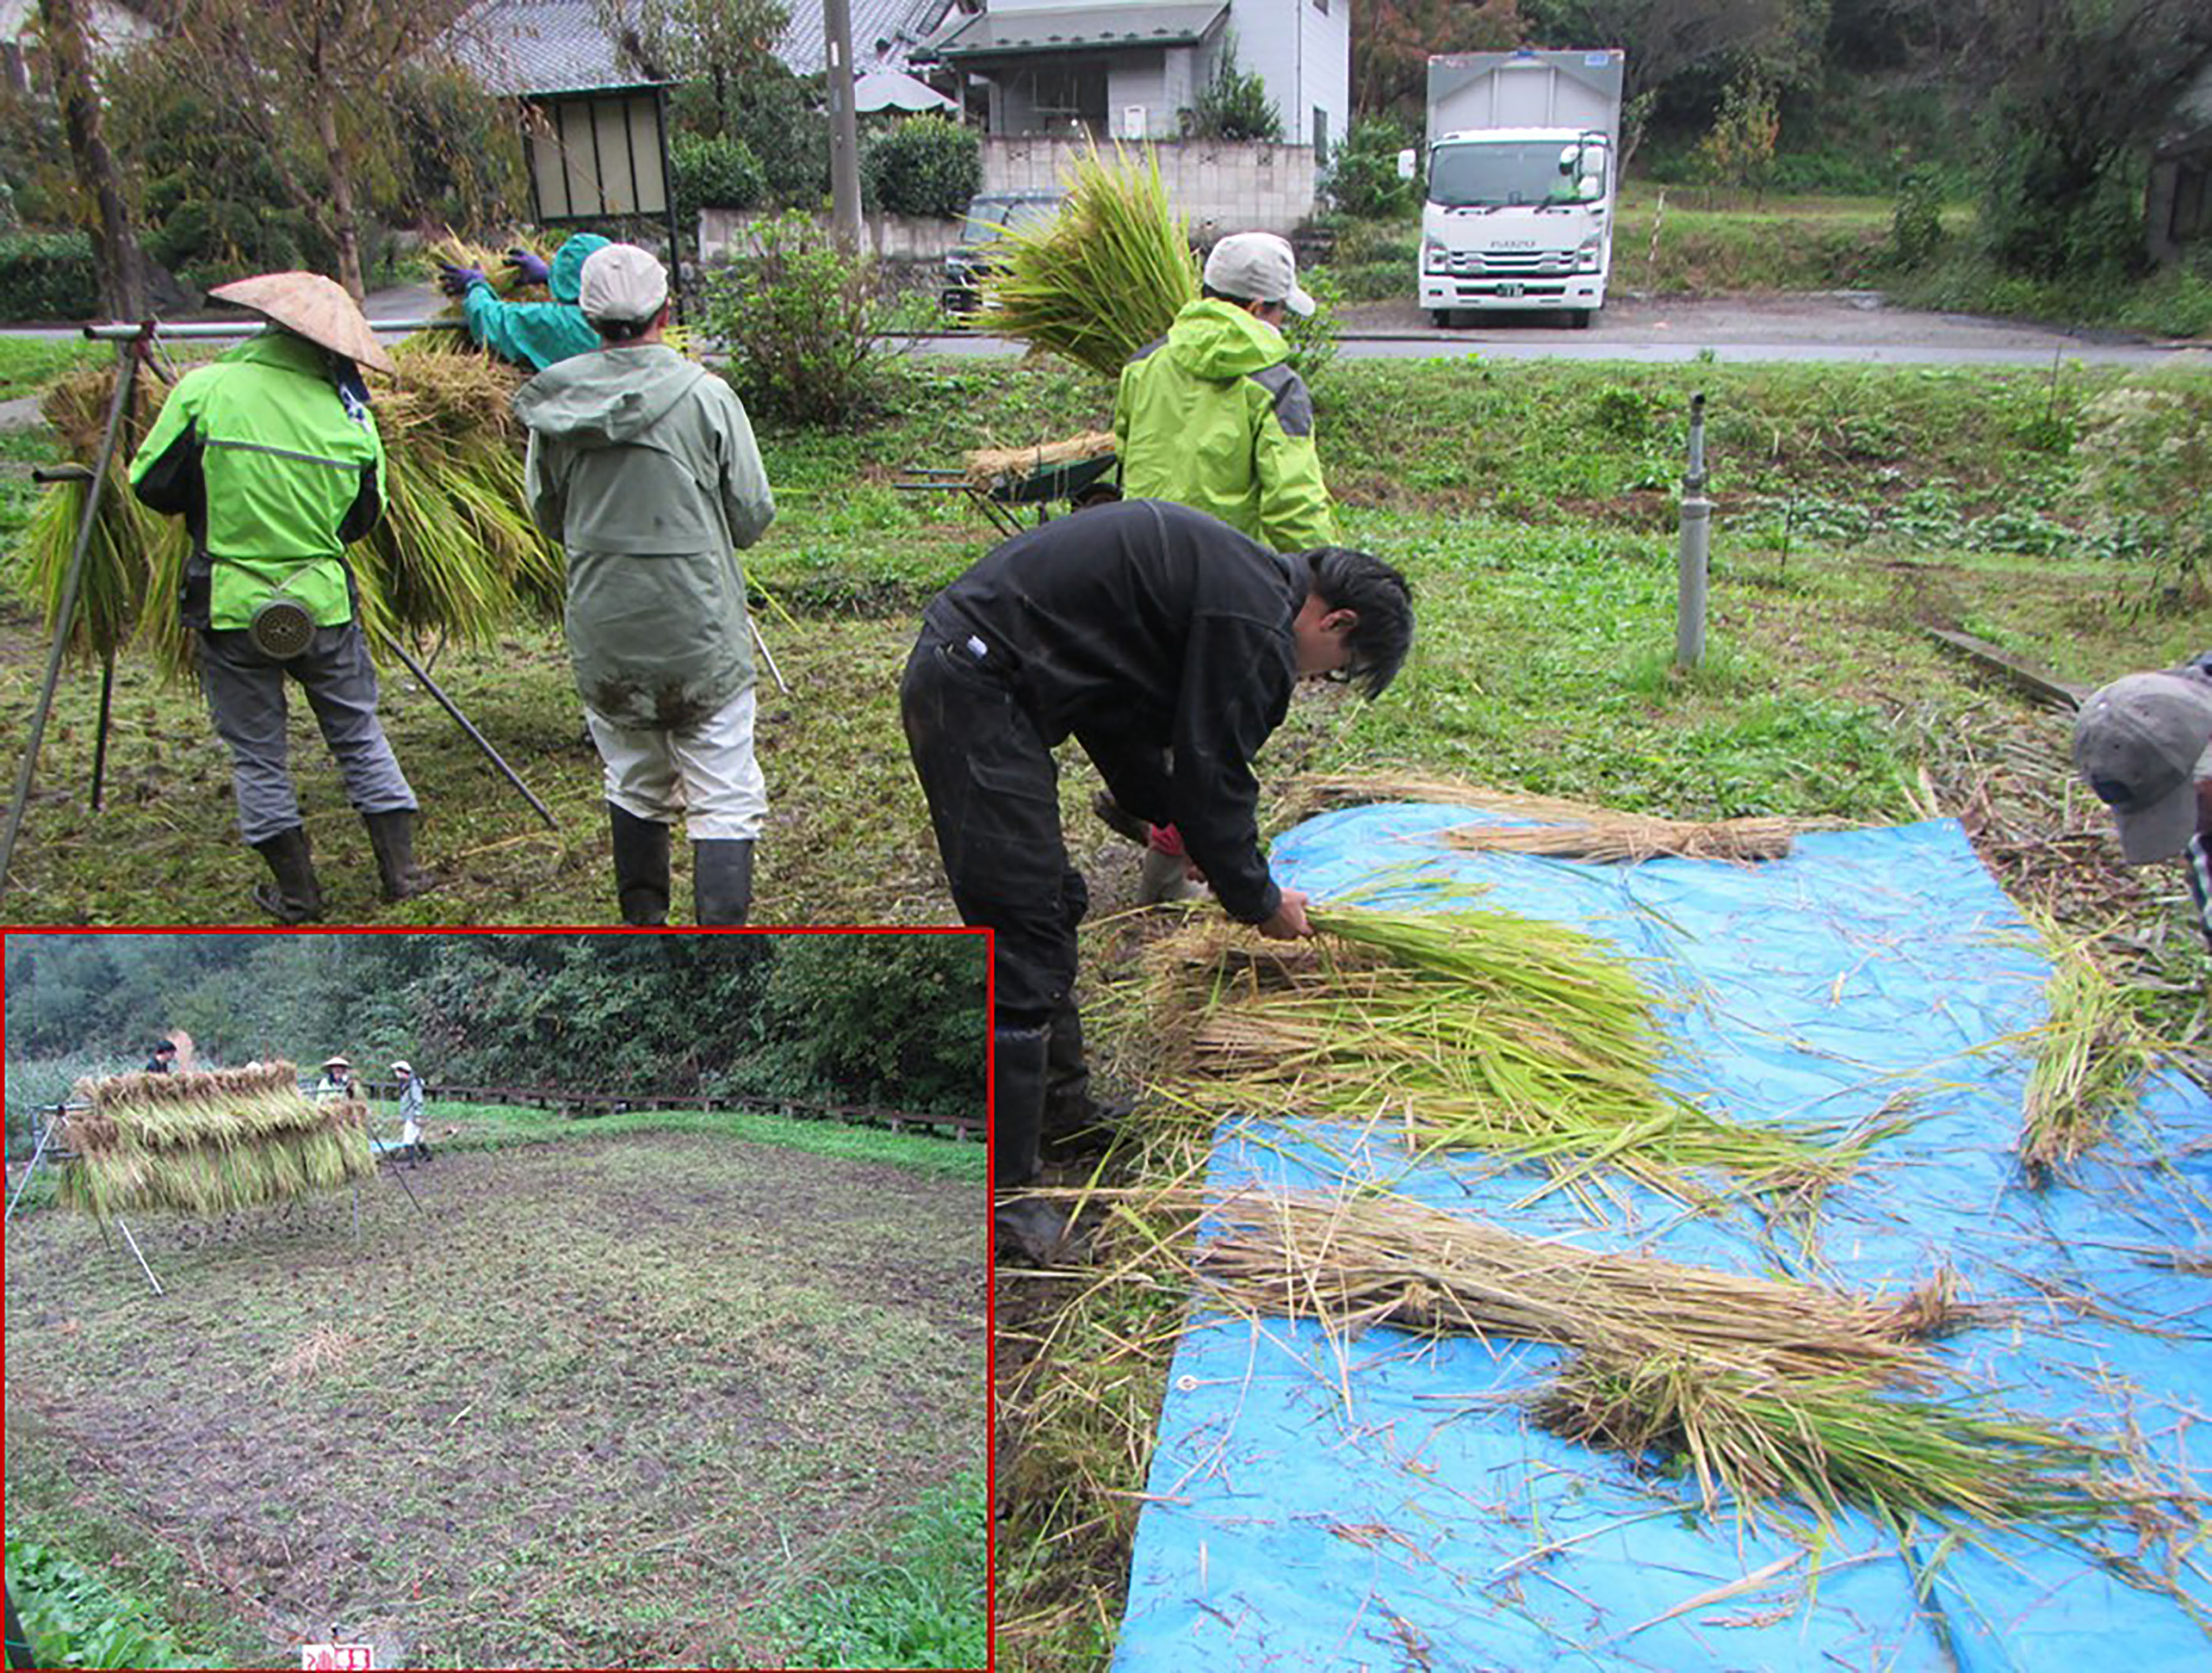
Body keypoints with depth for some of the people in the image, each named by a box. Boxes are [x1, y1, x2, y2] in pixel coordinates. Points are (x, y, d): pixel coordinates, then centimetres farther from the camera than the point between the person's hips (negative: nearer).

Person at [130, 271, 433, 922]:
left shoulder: (204, 390, -9)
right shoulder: (349, 415, -4)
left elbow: (151, 485, -3)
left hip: (231, 605, -1)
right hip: (324, 601, 1)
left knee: (256, 754, 11)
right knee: (359, 736, 15)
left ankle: (297, 893, 17)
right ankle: (401, 869, 17)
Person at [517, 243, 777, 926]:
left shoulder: (553, 405, 0)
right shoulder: (706, 395, -10)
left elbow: (549, 517, 12)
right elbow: (753, 515, -3)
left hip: (601, 636, 4)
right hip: (700, 635, -4)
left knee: (636, 791, 21)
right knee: (725, 800, 2)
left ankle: (644, 932, 31)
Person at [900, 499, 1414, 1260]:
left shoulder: (1237, 577, 19)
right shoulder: (1255, 620, -13)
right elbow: (1213, 776, -10)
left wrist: (1166, 813, 29)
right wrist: (1261, 903, 4)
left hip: (955, 669, 11)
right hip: (977, 690, -11)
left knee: (1050, 908, 19)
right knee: (1024, 942, -8)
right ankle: (1000, 1195, 1)